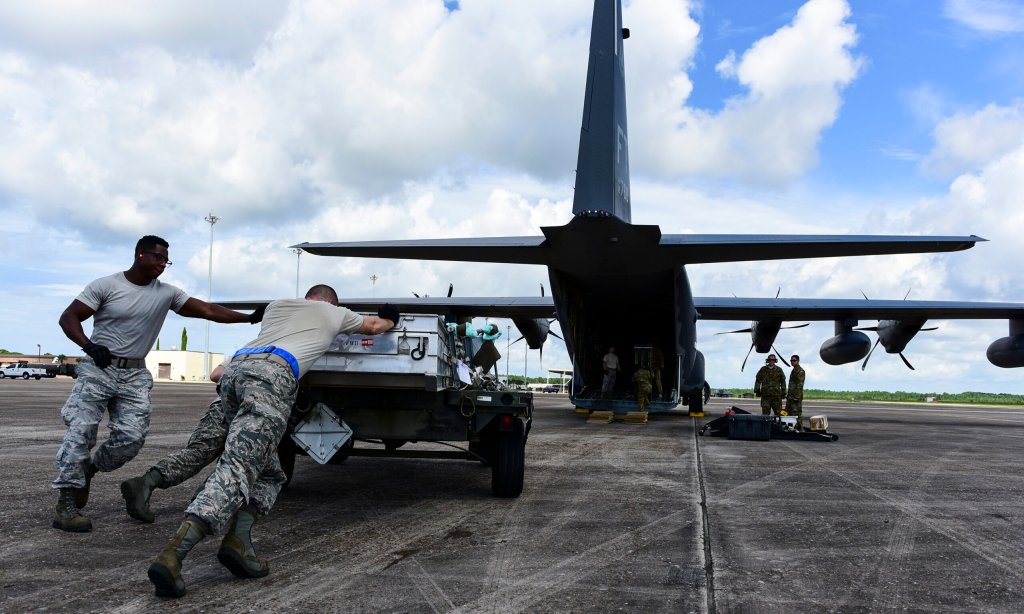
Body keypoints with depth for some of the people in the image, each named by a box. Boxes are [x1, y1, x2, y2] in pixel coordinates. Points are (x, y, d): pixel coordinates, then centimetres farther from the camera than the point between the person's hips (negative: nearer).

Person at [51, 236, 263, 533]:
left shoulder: (167, 293, 5)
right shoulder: (105, 286, -4)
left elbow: (207, 310, 2)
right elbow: (68, 318, -3)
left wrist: (250, 318, -4)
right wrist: (90, 346, -21)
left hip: (135, 375, 3)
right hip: (98, 367, -3)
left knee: (132, 437, -10)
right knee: (81, 429, -14)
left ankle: (87, 469, 17)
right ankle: (66, 502, -8)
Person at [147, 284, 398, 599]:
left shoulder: (277, 305, 36)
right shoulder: (333, 312, 28)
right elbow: (372, 326, 48)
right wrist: (389, 320, 69)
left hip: (235, 369, 6)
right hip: (271, 373, -6)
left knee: (268, 472, 15)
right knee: (238, 467, -17)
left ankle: (238, 541, -7)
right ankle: (172, 555, -33)